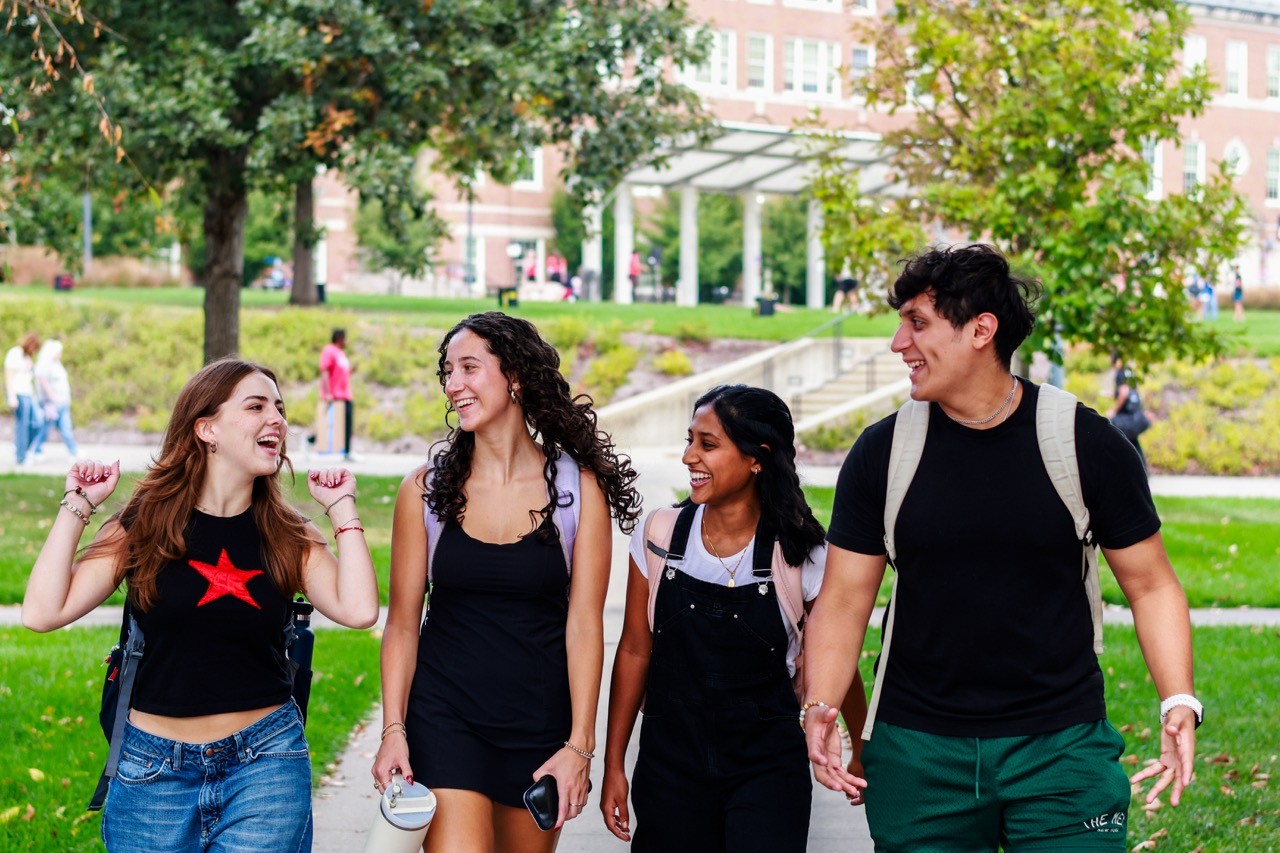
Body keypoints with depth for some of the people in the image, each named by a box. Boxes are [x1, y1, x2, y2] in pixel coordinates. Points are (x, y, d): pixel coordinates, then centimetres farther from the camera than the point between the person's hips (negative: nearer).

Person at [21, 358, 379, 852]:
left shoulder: (287, 536, 3)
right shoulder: (147, 523, 0)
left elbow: (357, 609, -15)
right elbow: (43, 612, -11)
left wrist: (341, 507, -6)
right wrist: (78, 506, -7)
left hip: (265, 764, 1)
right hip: (155, 769, 0)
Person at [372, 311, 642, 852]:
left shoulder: (579, 487, -4)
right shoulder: (426, 489, -1)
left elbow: (584, 625, -6)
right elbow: (402, 623, 1)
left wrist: (579, 746, -11)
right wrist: (393, 731, -7)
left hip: (540, 724, 0)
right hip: (445, 719, 0)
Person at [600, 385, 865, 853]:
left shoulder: (800, 555, -10)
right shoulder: (659, 535, -4)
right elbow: (635, 650, 4)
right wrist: (613, 765, 5)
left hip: (767, 767, -2)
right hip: (670, 761, 2)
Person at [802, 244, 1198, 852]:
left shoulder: (1087, 445, -4)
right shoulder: (882, 453, 0)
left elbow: (1150, 584, 2)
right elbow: (843, 601, 3)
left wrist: (1178, 701, -12)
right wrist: (820, 706, -13)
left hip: (1062, 745, -1)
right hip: (917, 749, 2)